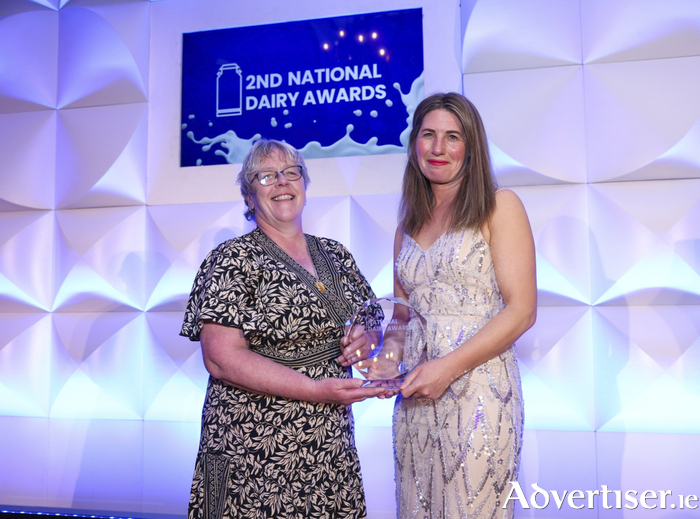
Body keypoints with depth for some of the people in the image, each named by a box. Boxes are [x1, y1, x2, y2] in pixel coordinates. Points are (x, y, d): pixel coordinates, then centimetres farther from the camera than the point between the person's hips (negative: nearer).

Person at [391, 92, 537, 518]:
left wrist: (449, 367, -16)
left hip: (479, 390, -5)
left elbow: (521, 311, -10)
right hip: (415, 395, 5)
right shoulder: (409, 222, 14)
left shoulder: (499, 207, -3)